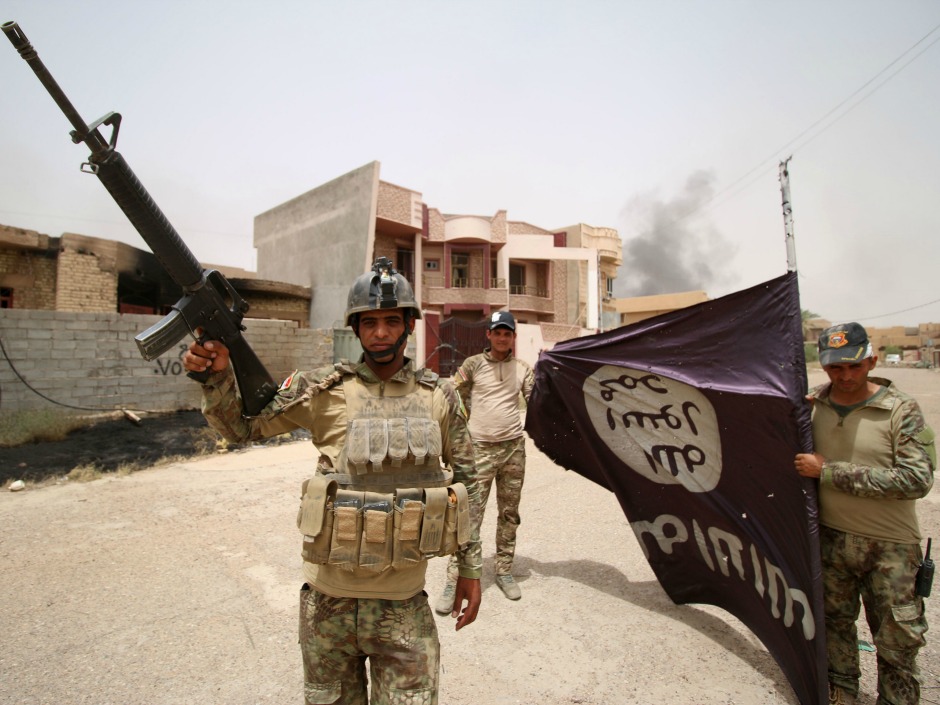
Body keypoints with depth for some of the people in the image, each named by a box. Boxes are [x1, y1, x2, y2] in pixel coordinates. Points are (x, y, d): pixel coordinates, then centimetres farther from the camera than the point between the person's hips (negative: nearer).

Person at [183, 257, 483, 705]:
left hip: (403, 604, 0)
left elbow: (465, 481, 4)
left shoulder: (439, 397, -4)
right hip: (328, 601, 0)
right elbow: (240, 425, 0)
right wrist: (216, 376, -20)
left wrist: (470, 567, 5)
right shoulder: (324, 391, -8)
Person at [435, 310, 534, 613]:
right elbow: (454, 397, 7)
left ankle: (504, 570, 29)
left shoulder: (522, 368, 8)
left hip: (514, 448, 3)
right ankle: (454, 580, 6)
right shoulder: (473, 364, 0)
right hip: (481, 449, -3)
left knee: (509, 513, 13)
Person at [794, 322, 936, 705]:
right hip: (831, 537, 3)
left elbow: (916, 479, -21)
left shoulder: (902, 410, -13)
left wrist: (829, 472, -24)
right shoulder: (811, 405, -4)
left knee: (896, 640, 9)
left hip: (889, 546, -3)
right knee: (836, 619, 20)